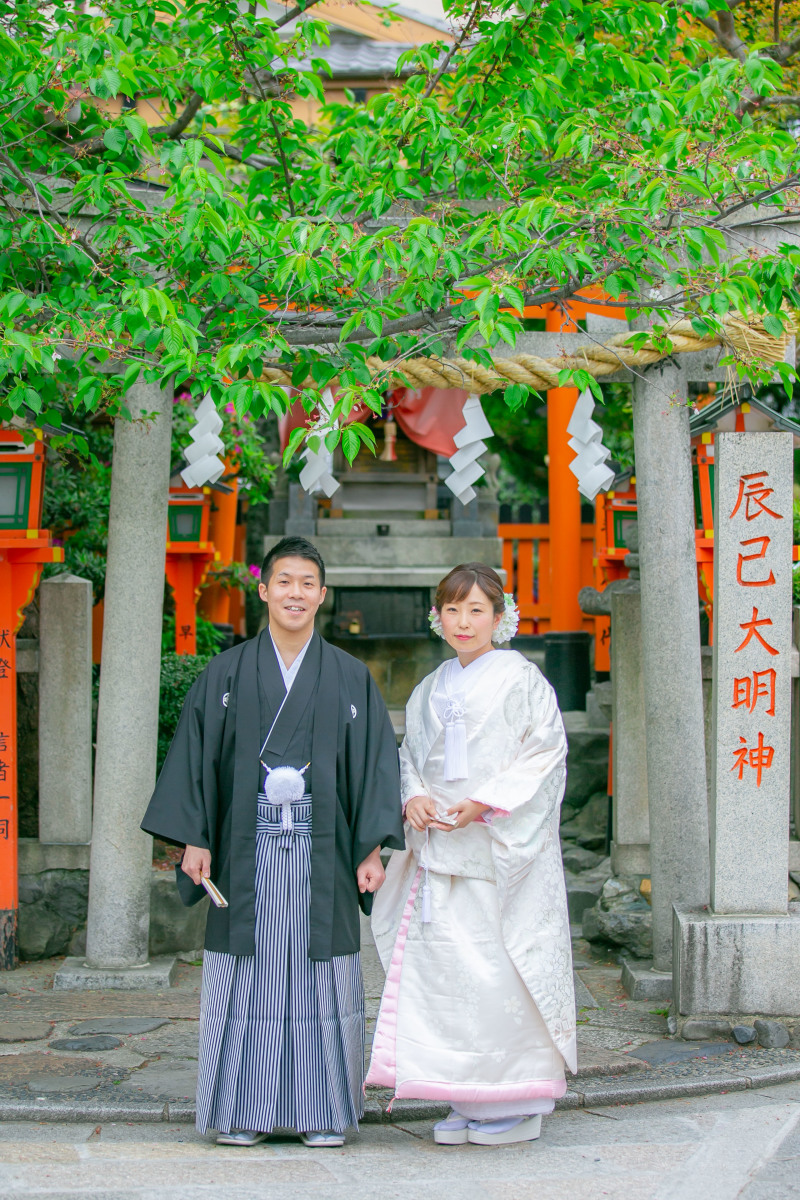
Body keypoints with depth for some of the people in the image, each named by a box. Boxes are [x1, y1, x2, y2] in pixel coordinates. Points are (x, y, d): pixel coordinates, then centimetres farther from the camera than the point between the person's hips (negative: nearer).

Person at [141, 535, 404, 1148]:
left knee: (321, 973, 1)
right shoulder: (226, 673, 7)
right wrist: (194, 838, -4)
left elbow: (375, 762, 4)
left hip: (321, 845, 0)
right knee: (250, 976, 1)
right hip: (248, 845, 0)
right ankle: (245, 1111, 9)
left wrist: (373, 848, -5)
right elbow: (196, 755, 5)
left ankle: (324, 1110, 9)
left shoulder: (351, 677, 7)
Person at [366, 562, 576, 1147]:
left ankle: (517, 1104, 5)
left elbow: (545, 755, -7)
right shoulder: (431, 690, 16)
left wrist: (485, 803, -17)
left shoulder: (522, 680, -2)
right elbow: (412, 754, 20)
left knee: (501, 965, -7)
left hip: (503, 847, -6)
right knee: (442, 963, 2)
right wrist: (414, 796, -2)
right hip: (441, 847, 6)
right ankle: (468, 1102, 11)